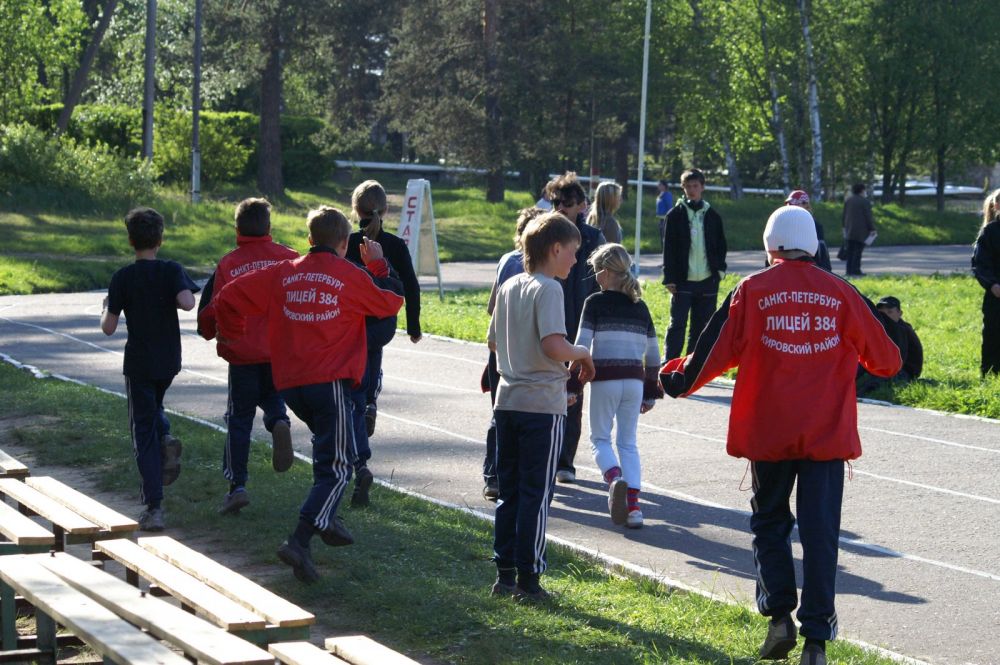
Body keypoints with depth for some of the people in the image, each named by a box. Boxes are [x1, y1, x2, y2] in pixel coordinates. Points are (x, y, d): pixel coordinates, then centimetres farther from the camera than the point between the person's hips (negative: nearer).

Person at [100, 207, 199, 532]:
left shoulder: (123, 277, -8)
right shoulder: (172, 270, -5)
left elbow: (108, 328, -8)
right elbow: (187, 302, -23)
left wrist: (105, 308, 13)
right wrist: (175, 297, -1)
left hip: (139, 362, -3)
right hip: (169, 360, 3)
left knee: (143, 433, 2)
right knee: (153, 407, 32)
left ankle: (154, 508, -4)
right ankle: (166, 439, 0)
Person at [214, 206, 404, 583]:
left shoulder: (283, 273, 8)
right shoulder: (351, 276, 0)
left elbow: (229, 297, 7)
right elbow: (392, 303, 16)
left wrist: (230, 336, 22)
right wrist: (378, 265, 29)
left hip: (289, 383, 5)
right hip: (329, 382, -5)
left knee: (327, 442, 30)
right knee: (336, 469, -3)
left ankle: (326, 520, 25)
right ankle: (299, 541, -20)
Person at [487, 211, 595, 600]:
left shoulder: (509, 287, 10)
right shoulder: (548, 289, -14)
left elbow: (494, 343, 19)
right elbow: (554, 345, -26)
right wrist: (582, 354, -7)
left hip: (507, 401, 7)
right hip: (542, 404, -7)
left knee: (509, 491, 13)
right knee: (536, 494, 1)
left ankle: (504, 575, 15)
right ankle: (528, 579, 4)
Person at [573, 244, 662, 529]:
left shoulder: (595, 303, -4)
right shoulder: (640, 307, 10)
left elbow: (581, 346, -10)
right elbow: (652, 353, 13)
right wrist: (651, 393, 21)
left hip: (604, 380, -4)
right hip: (634, 381, 4)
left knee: (599, 438, 10)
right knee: (628, 442, 11)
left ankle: (615, 478, -19)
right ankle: (633, 503, -1)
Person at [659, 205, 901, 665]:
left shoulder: (752, 290, -2)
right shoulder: (841, 293, 3)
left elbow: (718, 350, 0)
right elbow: (883, 357, 10)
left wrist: (678, 379, 17)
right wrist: (889, 365, 34)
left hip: (768, 432, -1)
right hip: (828, 433, 1)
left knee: (770, 522, 17)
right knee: (820, 532, 4)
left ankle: (779, 615, 4)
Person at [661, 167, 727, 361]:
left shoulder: (712, 216, 9)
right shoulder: (676, 214, 1)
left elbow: (721, 246, 14)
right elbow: (668, 249, -1)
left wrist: (719, 270, 1)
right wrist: (669, 278, -7)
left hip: (707, 281, 3)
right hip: (683, 280, -3)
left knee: (701, 326, 6)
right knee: (677, 325, -6)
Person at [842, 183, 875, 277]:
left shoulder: (847, 200, 9)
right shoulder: (865, 201, -11)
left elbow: (844, 215, 14)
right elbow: (868, 216, -11)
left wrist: (845, 227, 22)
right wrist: (872, 229, -5)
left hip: (850, 229, 6)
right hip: (861, 230, -6)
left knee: (850, 251, 9)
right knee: (858, 251, -4)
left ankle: (849, 270, 8)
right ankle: (855, 271, -6)